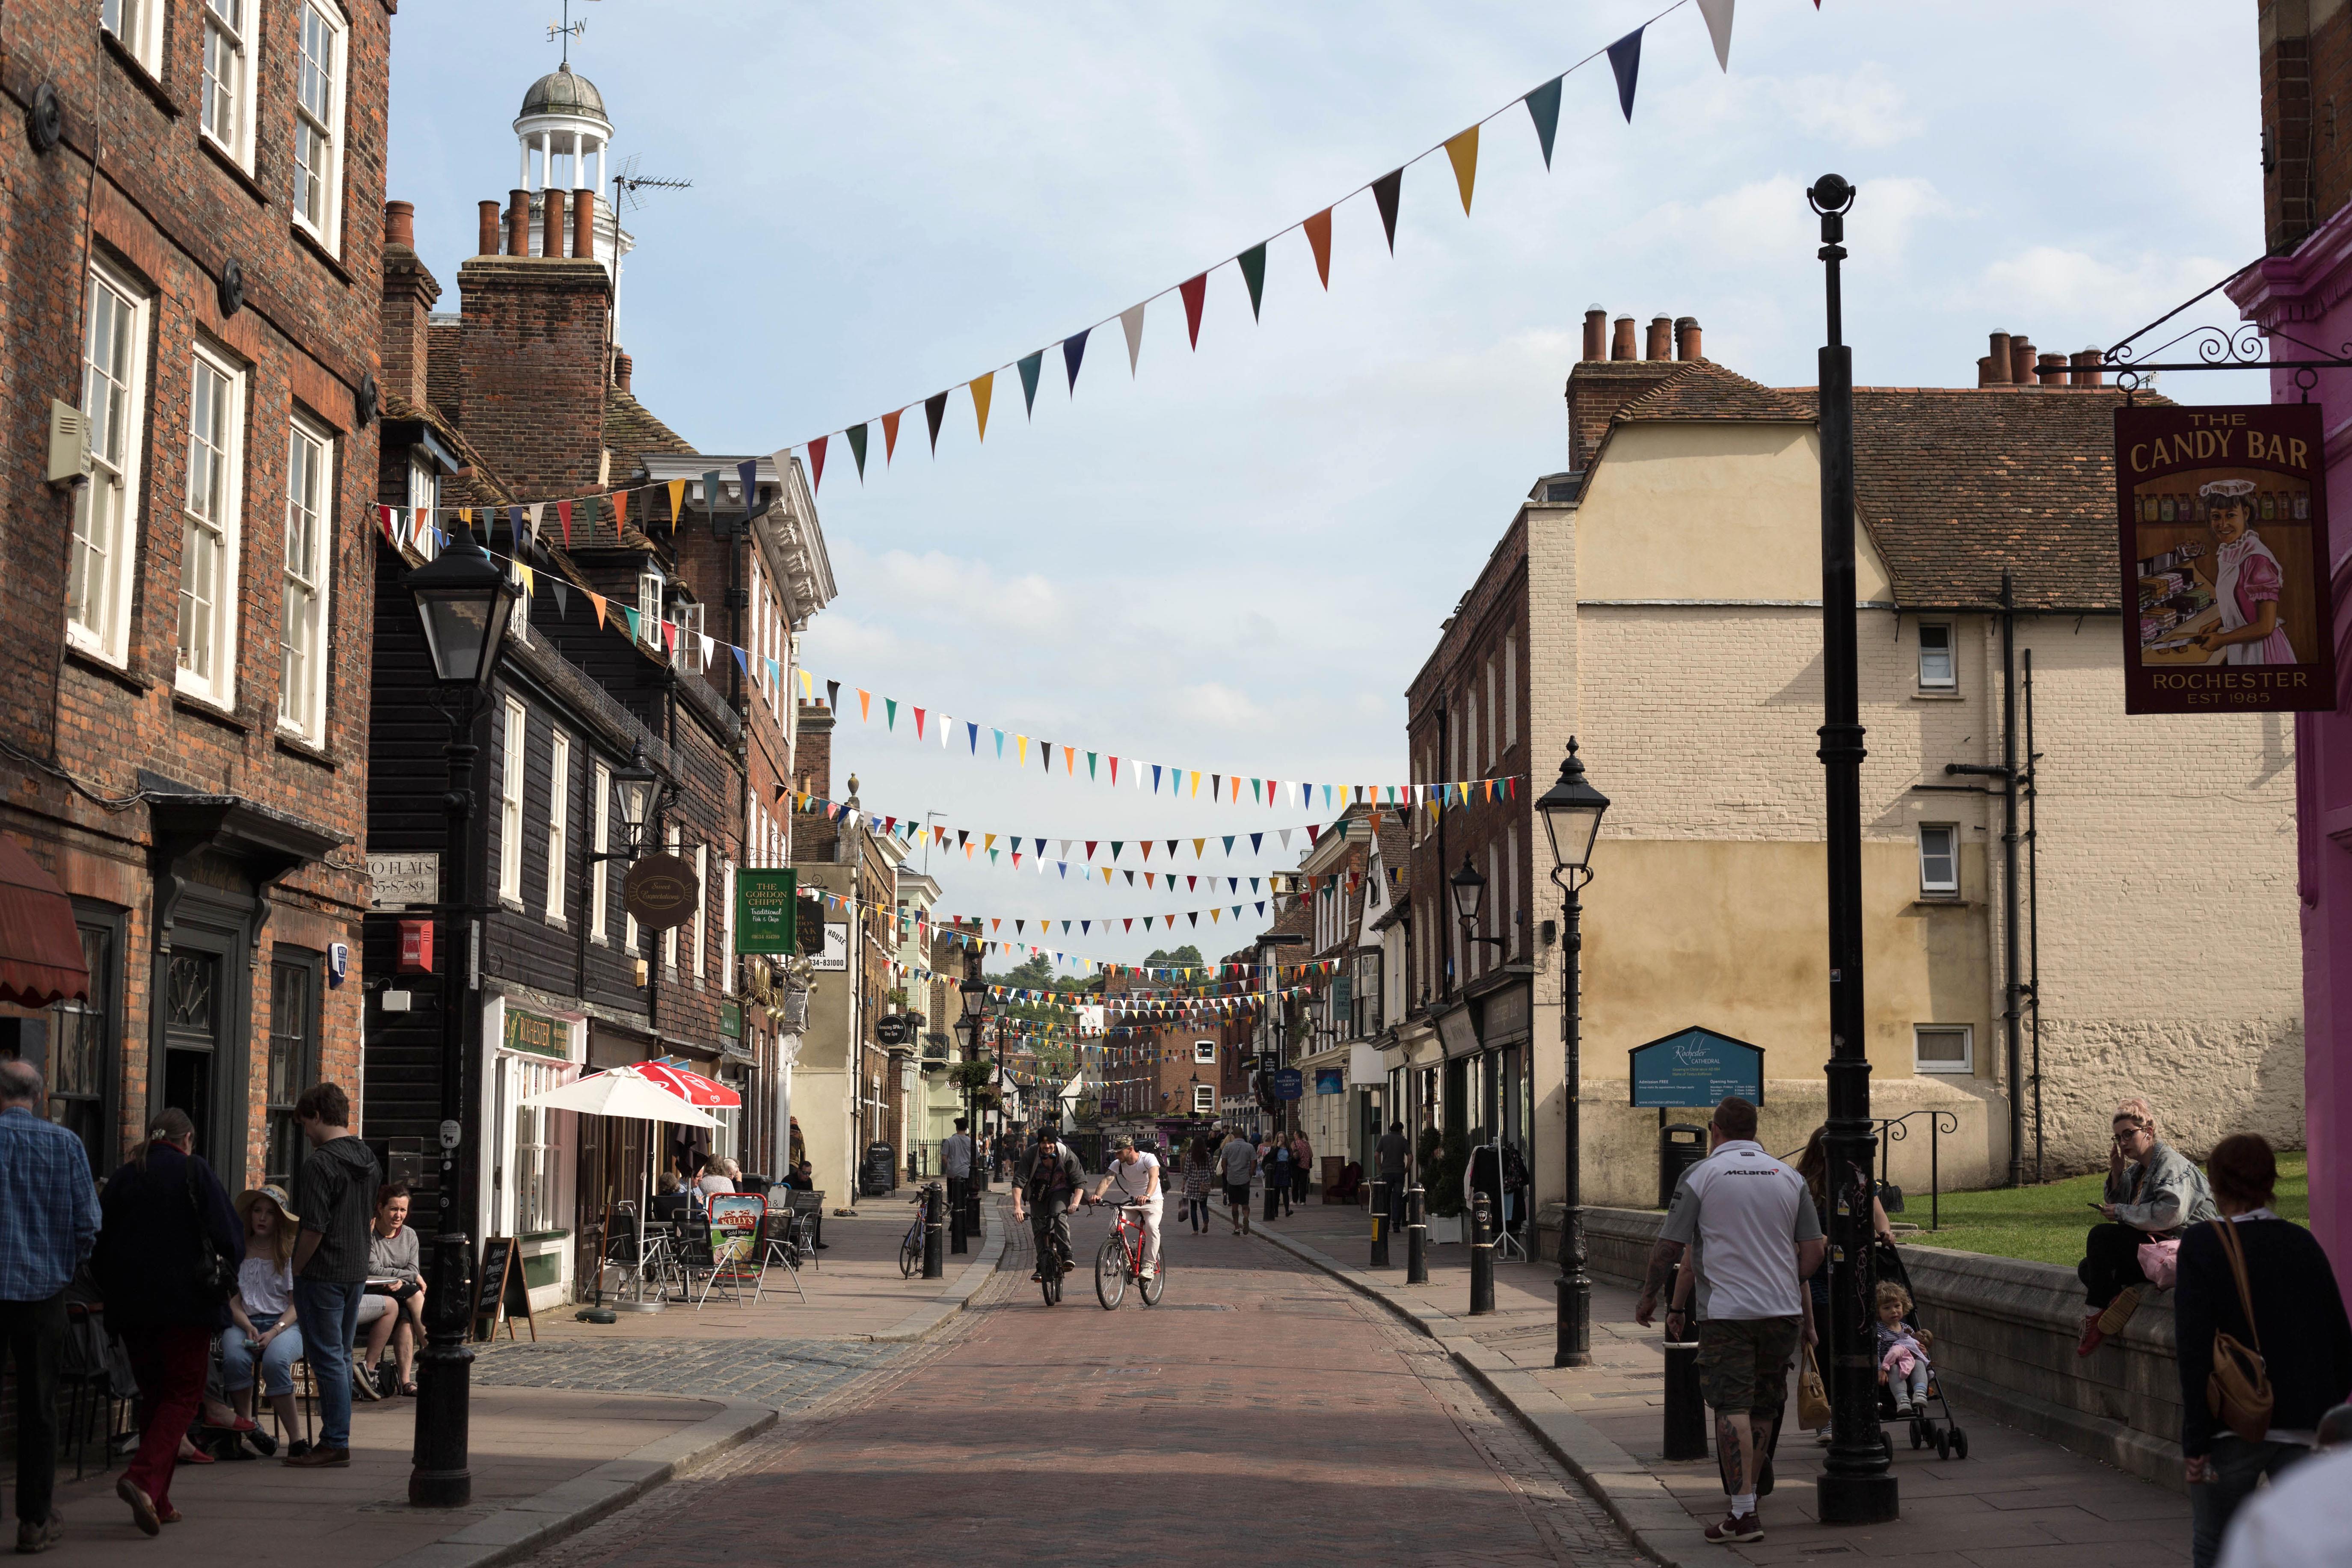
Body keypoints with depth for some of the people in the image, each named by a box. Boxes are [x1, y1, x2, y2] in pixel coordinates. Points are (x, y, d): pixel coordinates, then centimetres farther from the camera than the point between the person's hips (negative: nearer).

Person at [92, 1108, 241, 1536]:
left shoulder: (122, 1177, 9)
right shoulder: (194, 1171, -4)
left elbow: (100, 1244, 12)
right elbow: (228, 1233, -7)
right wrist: (228, 1278, 9)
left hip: (131, 1304, 5)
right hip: (186, 1303, -5)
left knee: (153, 1393, 14)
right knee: (183, 1393, -1)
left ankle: (157, 1501, 12)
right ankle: (144, 1479, -23)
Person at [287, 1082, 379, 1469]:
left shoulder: (320, 1164, -17)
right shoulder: (366, 1158, 10)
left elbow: (314, 1229, -20)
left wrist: (296, 1270, -8)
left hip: (322, 1275, -8)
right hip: (357, 1271, 8)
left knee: (328, 1359, -3)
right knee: (341, 1357, 15)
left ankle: (335, 1445, -1)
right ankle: (336, 1434, 21)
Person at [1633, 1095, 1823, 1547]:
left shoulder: (1701, 1175, -2)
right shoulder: (1789, 1177, 9)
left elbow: (1669, 1247, -2)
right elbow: (1814, 1249, 8)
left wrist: (1648, 1298, 11)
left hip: (1727, 1311, -4)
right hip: (1784, 1310, 4)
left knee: (1733, 1408, -6)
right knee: (1765, 1408, 15)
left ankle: (1744, 1512, -13)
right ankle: (1749, 1492, 25)